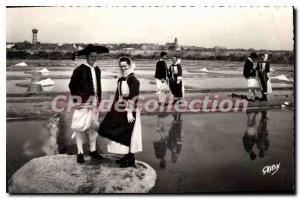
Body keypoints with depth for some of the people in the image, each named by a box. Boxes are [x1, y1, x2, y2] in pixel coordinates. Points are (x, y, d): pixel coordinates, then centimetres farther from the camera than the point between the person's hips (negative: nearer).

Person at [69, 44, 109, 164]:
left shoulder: (97, 70, 7)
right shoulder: (80, 70, -10)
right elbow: (72, 85, -6)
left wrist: (98, 99, 11)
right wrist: (77, 100, -8)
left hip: (94, 101, 6)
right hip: (82, 102, -6)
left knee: (93, 126, 12)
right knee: (80, 127, -1)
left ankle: (92, 150, 24)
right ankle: (80, 153, 9)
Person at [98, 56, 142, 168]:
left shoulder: (133, 80, -14)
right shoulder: (121, 79, 10)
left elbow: (134, 97, -18)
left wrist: (130, 112, -22)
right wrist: (113, 108, 17)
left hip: (128, 111, -8)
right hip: (120, 109, 8)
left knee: (127, 134, -1)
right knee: (120, 134, 14)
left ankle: (131, 160, 11)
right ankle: (126, 156, 28)